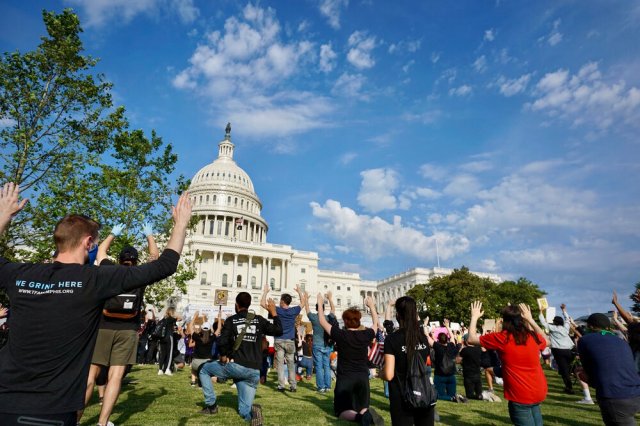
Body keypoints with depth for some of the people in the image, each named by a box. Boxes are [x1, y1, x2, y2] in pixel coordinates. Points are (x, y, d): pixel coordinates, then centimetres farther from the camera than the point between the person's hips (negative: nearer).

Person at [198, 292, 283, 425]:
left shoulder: (231, 320, 0)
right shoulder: (259, 320, 8)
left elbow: (222, 342, -12)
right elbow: (278, 331, 10)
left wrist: (223, 356, 7)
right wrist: (273, 312, 19)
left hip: (236, 365, -3)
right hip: (254, 371, 3)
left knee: (203, 369, 24)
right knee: (244, 412, 12)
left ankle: (211, 405, 18)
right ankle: (252, 410, -24)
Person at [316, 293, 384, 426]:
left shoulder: (341, 335, -11)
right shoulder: (366, 335, -4)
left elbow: (322, 321, 1)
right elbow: (375, 323, 18)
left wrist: (320, 303, 11)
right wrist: (371, 305, 29)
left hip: (345, 378, -3)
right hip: (363, 377, 3)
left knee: (341, 410, 8)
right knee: (362, 408, 17)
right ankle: (366, 414, -20)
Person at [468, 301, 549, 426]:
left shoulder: (502, 338, -13)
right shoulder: (533, 336, 1)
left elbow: (471, 339, -6)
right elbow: (546, 341, 27)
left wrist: (474, 317, 6)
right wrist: (530, 319, 25)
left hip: (520, 395, -6)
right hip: (538, 393, 6)